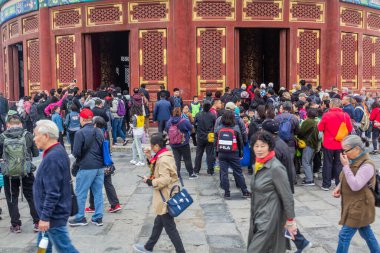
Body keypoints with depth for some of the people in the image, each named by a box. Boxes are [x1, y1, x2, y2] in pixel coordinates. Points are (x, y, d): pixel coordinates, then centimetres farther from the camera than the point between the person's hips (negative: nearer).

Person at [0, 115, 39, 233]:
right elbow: (36, 153, 2)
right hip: (26, 172, 0)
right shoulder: (28, 135, -5)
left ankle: (15, 225, 17)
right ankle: (37, 222, 15)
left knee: (12, 199, 14)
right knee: (32, 197, 13)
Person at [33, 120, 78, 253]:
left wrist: (45, 217, -22)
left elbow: (52, 193, -27)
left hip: (54, 215, -10)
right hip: (55, 211, 10)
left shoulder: (52, 158, -24)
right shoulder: (59, 151, 8)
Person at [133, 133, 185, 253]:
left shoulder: (163, 160, -24)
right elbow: (158, 170, 16)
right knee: (158, 222, 23)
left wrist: (150, 182, -16)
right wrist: (150, 158, 7)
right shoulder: (165, 155, 7)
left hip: (165, 198, -11)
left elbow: (164, 179, -28)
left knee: (170, 227, 1)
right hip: (165, 196, 11)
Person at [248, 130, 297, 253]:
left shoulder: (276, 168, -19)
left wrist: (290, 221, -11)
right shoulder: (259, 164, 6)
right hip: (257, 217, 8)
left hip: (269, 219, -8)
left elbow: (287, 197, -16)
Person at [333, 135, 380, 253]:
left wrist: (345, 166, -29)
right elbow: (346, 180, 17)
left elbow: (355, 186, -30)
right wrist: (339, 188, -3)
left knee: (344, 235, -5)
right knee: (366, 232, 22)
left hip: (359, 207, -9)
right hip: (354, 205, 9)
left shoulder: (367, 165, -23)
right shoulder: (353, 161, 4)